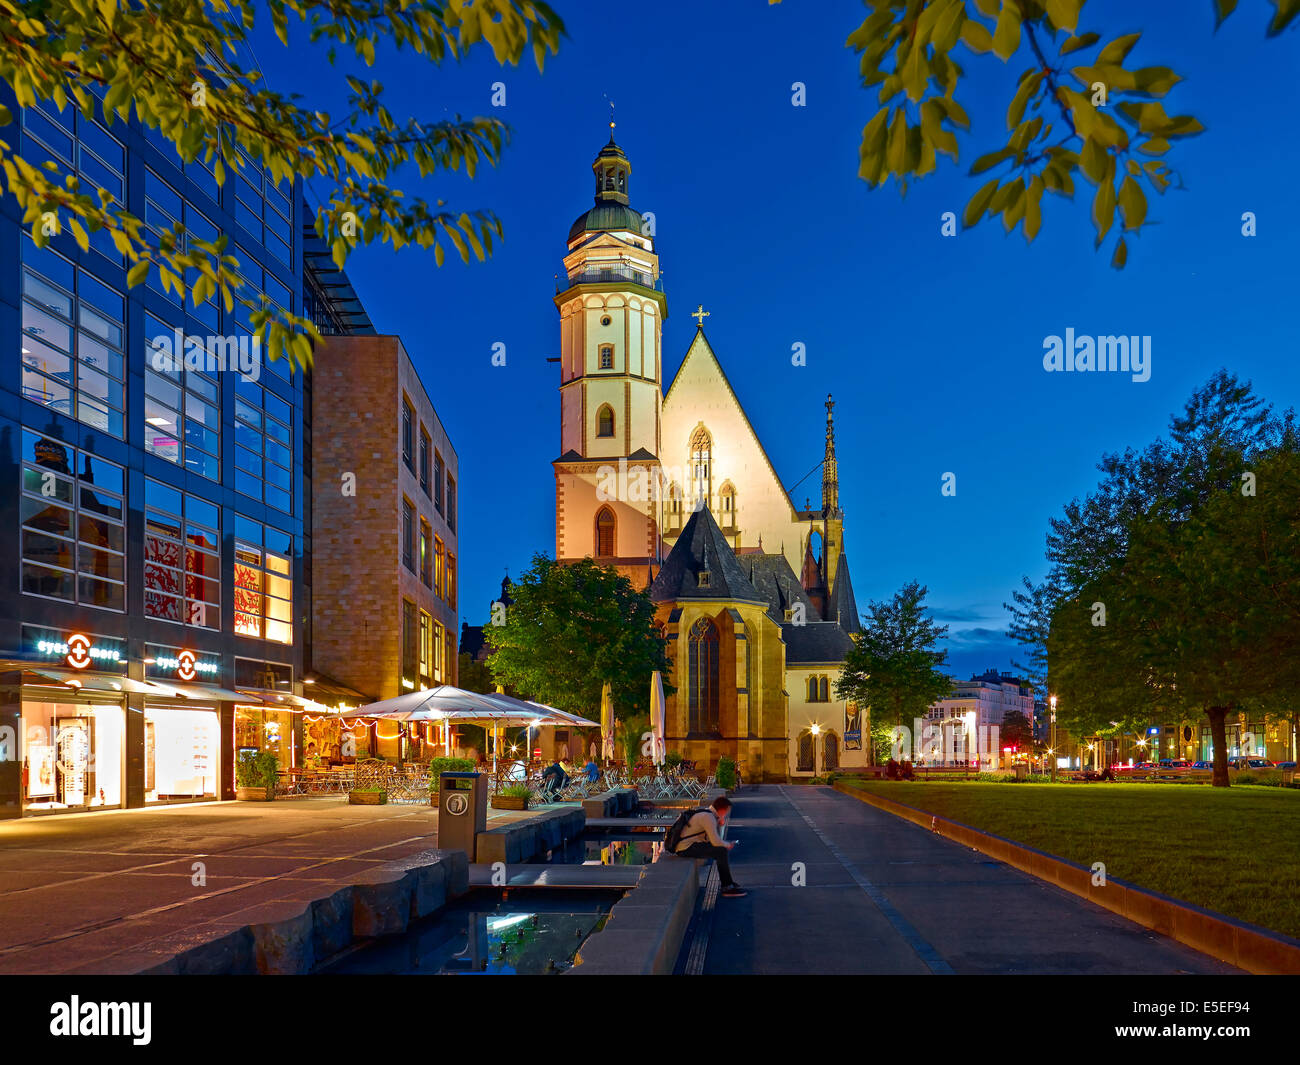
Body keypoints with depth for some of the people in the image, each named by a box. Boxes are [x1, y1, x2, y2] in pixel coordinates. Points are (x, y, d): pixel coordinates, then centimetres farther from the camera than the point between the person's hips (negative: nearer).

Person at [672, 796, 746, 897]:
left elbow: (713, 838, 22)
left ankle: (727, 882, 19)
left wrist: (720, 825, 6)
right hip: (686, 848, -11)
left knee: (723, 848, 15)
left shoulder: (707, 814, 15)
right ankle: (727, 887, -11)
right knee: (722, 851, -19)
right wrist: (728, 845, -2)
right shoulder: (708, 817, -16)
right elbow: (715, 842, -21)